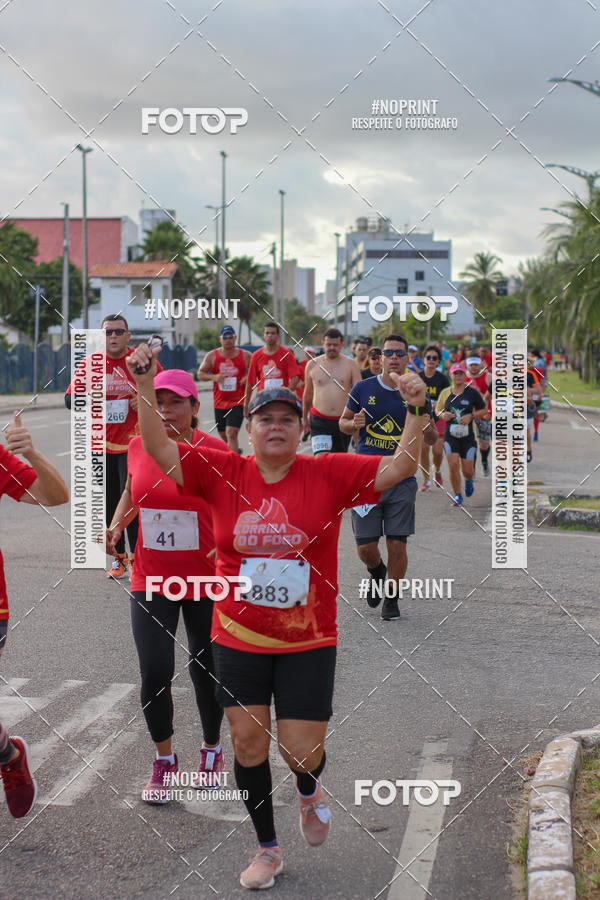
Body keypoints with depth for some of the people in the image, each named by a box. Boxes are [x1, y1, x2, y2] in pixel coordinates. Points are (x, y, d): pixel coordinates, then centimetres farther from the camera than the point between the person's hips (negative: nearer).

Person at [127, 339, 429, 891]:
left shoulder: (328, 474, -7)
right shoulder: (224, 473, -4)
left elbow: (400, 468, -10)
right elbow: (159, 449, -7)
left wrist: (415, 411, -23)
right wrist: (145, 386, -18)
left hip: (308, 642, -1)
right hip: (238, 640, 1)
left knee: (302, 754, 0)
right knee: (248, 744, 8)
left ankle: (310, 792, 40)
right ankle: (268, 849, 29)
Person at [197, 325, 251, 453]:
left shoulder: (245, 356, -1)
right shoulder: (212, 356, 1)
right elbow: (200, 374, 4)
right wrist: (213, 377, -14)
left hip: (238, 402, -3)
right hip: (219, 402, 3)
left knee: (231, 433, -19)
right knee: (223, 436, 15)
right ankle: (235, 452, 44)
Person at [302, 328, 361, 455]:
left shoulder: (350, 365, 2)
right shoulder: (312, 365, 5)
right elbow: (308, 393, 17)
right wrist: (304, 417, 23)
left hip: (343, 421, 1)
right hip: (319, 420, -1)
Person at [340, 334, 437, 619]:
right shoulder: (363, 389, 2)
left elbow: (432, 437, 7)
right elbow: (343, 422, 12)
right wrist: (354, 424, -12)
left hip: (401, 480, 0)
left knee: (397, 544, -3)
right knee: (366, 547, 0)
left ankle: (391, 598, 18)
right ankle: (377, 571, 35)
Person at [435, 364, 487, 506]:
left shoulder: (472, 392, -2)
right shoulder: (445, 393, 5)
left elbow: (483, 410, 5)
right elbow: (437, 410, 17)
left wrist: (471, 416, -12)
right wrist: (442, 414, -7)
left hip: (468, 436, -1)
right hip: (450, 435, 1)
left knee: (467, 470, 0)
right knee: (453, 465, -11)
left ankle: (468, 480, 38)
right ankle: (457, 496, 7)